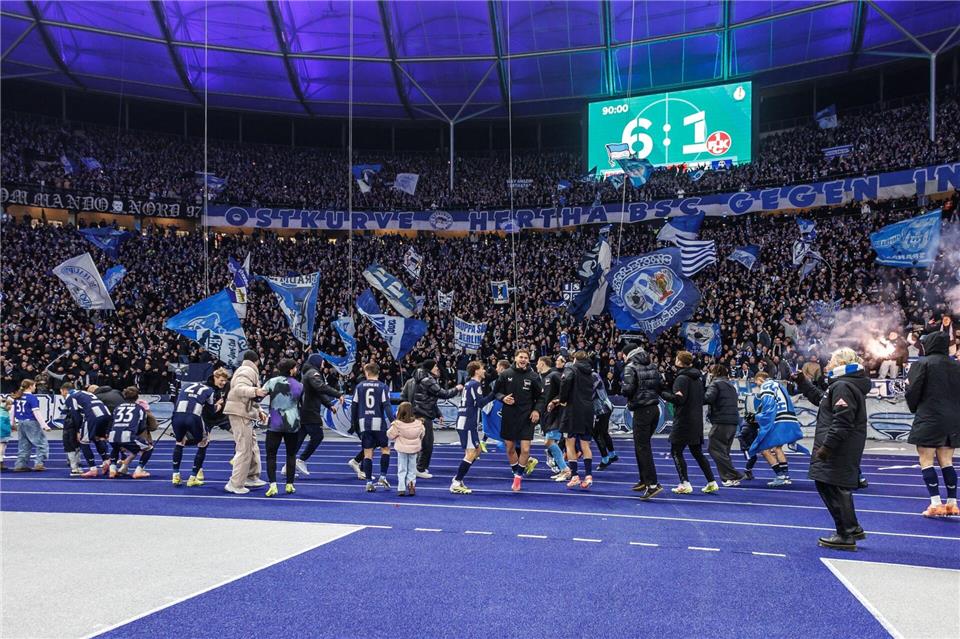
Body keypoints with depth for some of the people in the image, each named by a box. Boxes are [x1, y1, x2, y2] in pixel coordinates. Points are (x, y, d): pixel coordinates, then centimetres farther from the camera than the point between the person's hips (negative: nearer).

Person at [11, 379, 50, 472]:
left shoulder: (17, 397, 9)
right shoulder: (32, 398, -13)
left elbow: (14, 410, 16)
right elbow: (36, 412, -18)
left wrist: (13, 422, 29)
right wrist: (44, 425, -18)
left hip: (20, 423, 8)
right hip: (31, 422, -8)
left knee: (23, 446, 16)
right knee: (42, 444, 0)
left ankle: (20, 465, 15)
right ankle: (39, 463, -8)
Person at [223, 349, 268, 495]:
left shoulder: (244, 370, 23)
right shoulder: (248, 371, -10)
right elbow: (239, 389, -29)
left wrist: (259, 411, 23)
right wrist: (255, 391, -43)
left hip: (244, 413, 11)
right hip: (240, 413, -11)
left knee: (252, 447, 18)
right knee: (244, 450, -10)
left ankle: (251, 477, 28)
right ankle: (235, 484, -7)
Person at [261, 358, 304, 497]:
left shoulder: (272, 382, -3)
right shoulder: (299, 385, 1)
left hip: (274, 424, -1)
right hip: (293, 424, 1)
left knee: (271, 454, 3)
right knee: (291, 454, 13)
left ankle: (272, 485, -11)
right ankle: (289, 485, 14)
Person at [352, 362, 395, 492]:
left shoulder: (360, 386, 6)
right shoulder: (383, 387, -1)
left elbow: (354, 406, 8)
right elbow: (386, 405, -11)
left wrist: (354, 422, 20)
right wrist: (393, 421, -13)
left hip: (364, 423, 2)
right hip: (378, 422, -2)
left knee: (367, 453, 5)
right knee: (385, 449, 14)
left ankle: (369, 482, 5)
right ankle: (382, 477, 7)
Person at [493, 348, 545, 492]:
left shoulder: (533, 376, -3)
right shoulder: (505, 374, -1)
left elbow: (540, 396, 4)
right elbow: (496, 390, 8)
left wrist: (537, 410, -11)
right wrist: (503, 398, -12)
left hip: (527, 418, -1)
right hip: (508, 417, 2)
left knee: (525, 449, -9)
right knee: (510, 449, 11)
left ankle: (519, 475, 13)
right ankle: (516, 474, 32)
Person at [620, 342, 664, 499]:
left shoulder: (630, 367, -9)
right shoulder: (652, 366, 12)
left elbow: (627, 389, -19)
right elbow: (661, 385, 9)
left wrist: (623, 389, 2)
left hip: (642, 411, -8)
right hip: (655, 408, 8)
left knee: (642, 448, -6)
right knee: (642, 445, 19)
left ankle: (653, 484, -13)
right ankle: (644, 480, 26)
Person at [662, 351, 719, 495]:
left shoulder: (682, 378, -13)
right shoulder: (698, 377, 13)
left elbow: (679, 399, -22)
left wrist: (663, 394, -11)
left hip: (684, 421, -8)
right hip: (697, 421, 8)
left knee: (676, 452, 0)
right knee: (697, 452, 15)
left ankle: (685, 484, -4)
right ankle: (712, 482, 13)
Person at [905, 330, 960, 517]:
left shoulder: (922, 363, -10)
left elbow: (912, 391, -11)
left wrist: (914, 407, 8)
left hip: (928, 419, -6)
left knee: (926, 461, 0)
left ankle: (936, 504, -6)